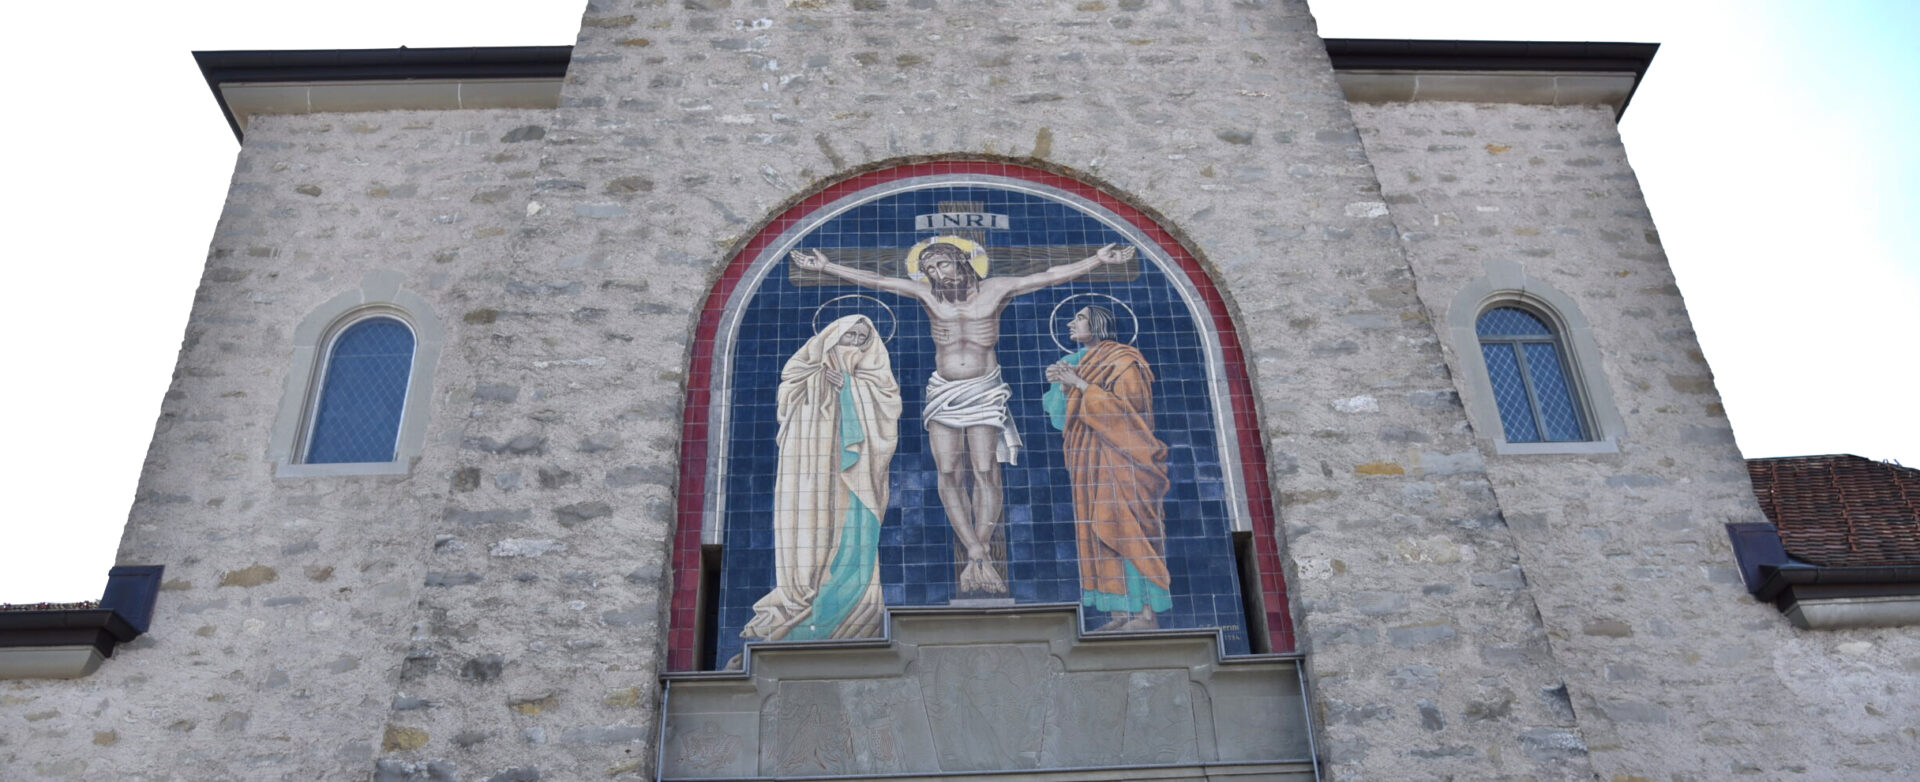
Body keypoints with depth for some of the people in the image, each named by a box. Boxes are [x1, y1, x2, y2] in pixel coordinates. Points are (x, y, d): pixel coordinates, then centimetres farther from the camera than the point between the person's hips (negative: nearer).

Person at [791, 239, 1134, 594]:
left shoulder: (995, 290, 2)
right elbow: (873, 280, 4)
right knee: (949, 475, -8)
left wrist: (1098, 259, -6)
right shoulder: (927, 295, 5)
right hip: (943, 392, 2)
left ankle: (975, 561, -7)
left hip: (984, 392, -2)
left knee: (985, 473, -10)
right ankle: (979, 556, -5)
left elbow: (1050, 276, -1)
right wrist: (826, 266, 1)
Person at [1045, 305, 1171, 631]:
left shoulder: (1123, 360, -1)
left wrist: (1080, 385, -15)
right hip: (1091, 459, 7)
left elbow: (1127, 406, -15)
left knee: (1128, 530, -12)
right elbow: (1068, 417, 19)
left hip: (1120, 455, -7)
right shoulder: (1082, 362, 20)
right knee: (1102, 535, 1)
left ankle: (1147, 613, -13)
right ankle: (1121, 614, 1)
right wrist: (1063, 386, 2)